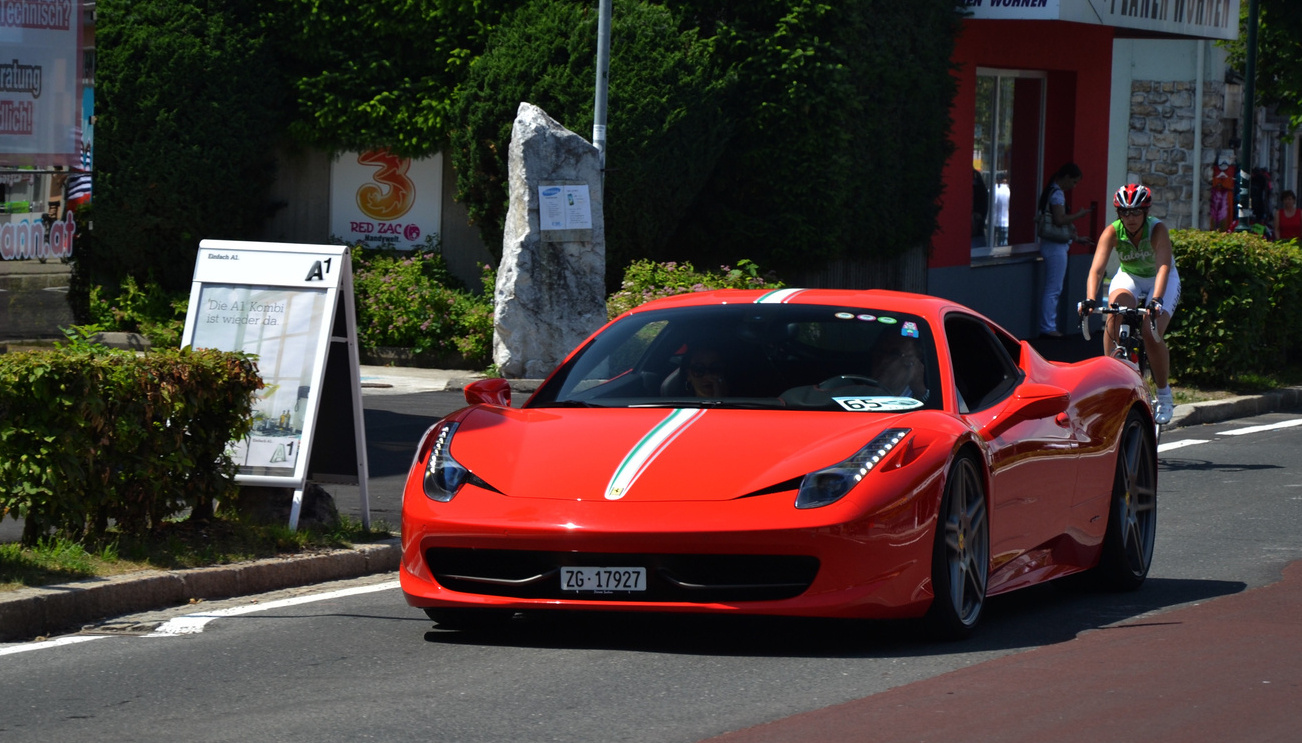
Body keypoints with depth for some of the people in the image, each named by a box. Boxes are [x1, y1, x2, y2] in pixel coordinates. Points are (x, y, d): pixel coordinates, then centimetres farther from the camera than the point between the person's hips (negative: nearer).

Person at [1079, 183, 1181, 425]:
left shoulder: (1157, 230, -28)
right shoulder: (1112, 232, -23)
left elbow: (1163, 266, -41)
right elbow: (1097, 268, -34)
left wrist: (1156, 300, -57)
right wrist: (1090, 299, -51)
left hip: (1161, 281, -2)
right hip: (1129, 277, 2)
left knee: (1152, 335, -22)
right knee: (1114, 316, -31)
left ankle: (1164, 395, -3)